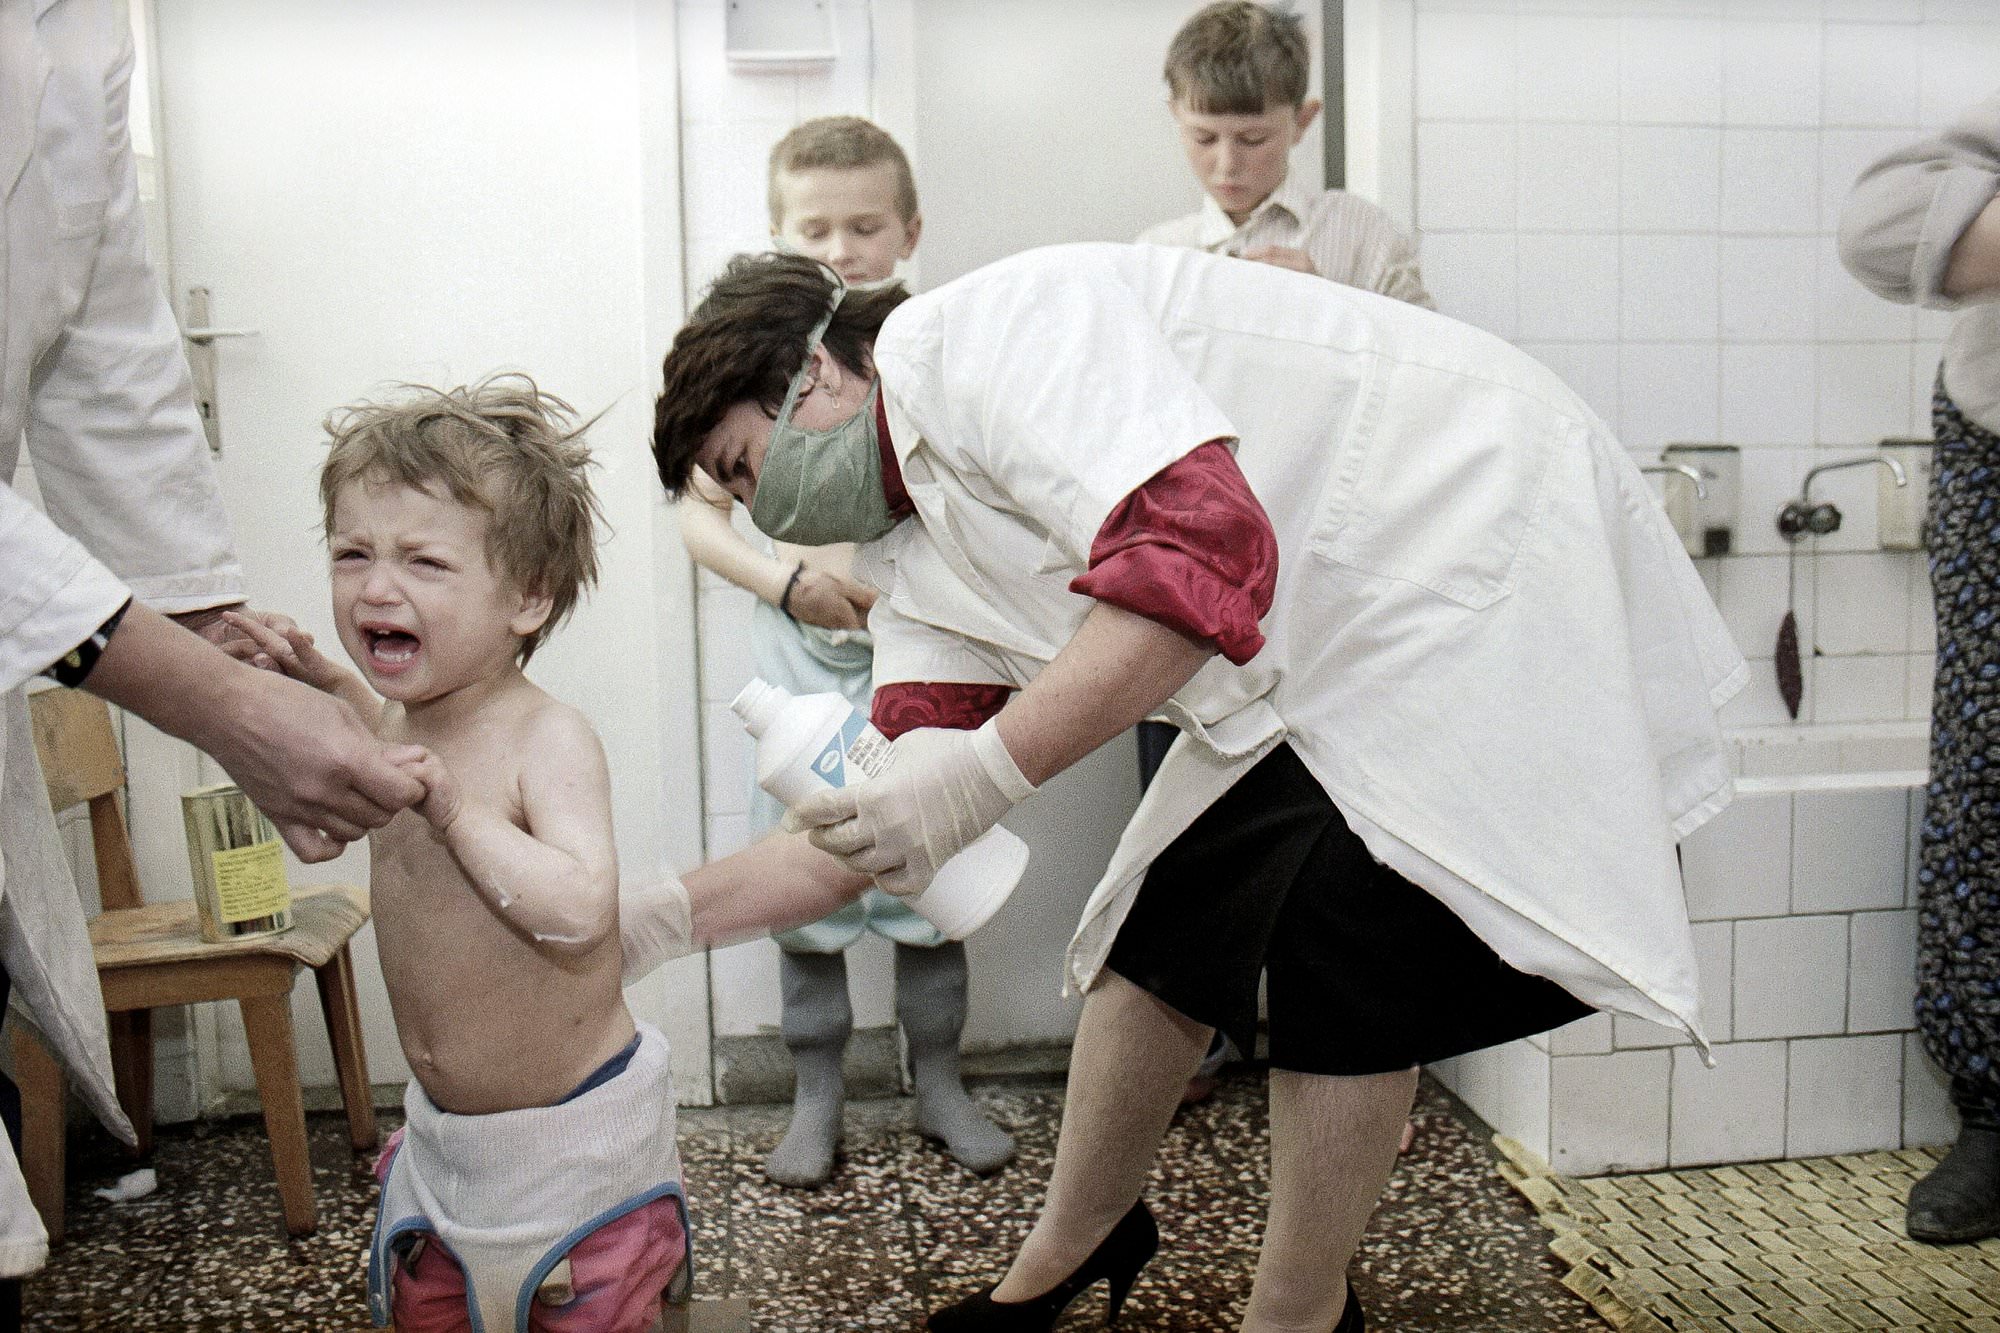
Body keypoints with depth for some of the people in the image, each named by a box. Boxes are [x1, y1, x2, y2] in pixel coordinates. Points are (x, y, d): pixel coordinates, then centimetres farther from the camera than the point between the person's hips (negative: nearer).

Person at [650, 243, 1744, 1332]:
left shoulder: (977, 330, -22)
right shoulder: (907, 554, 7)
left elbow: (1201, 550, -35)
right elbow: (894, 809, -1)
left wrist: (983, 772, -37)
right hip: (1318, 650, 9)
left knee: (1337, 960, -13)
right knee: (1161, 930, 10)